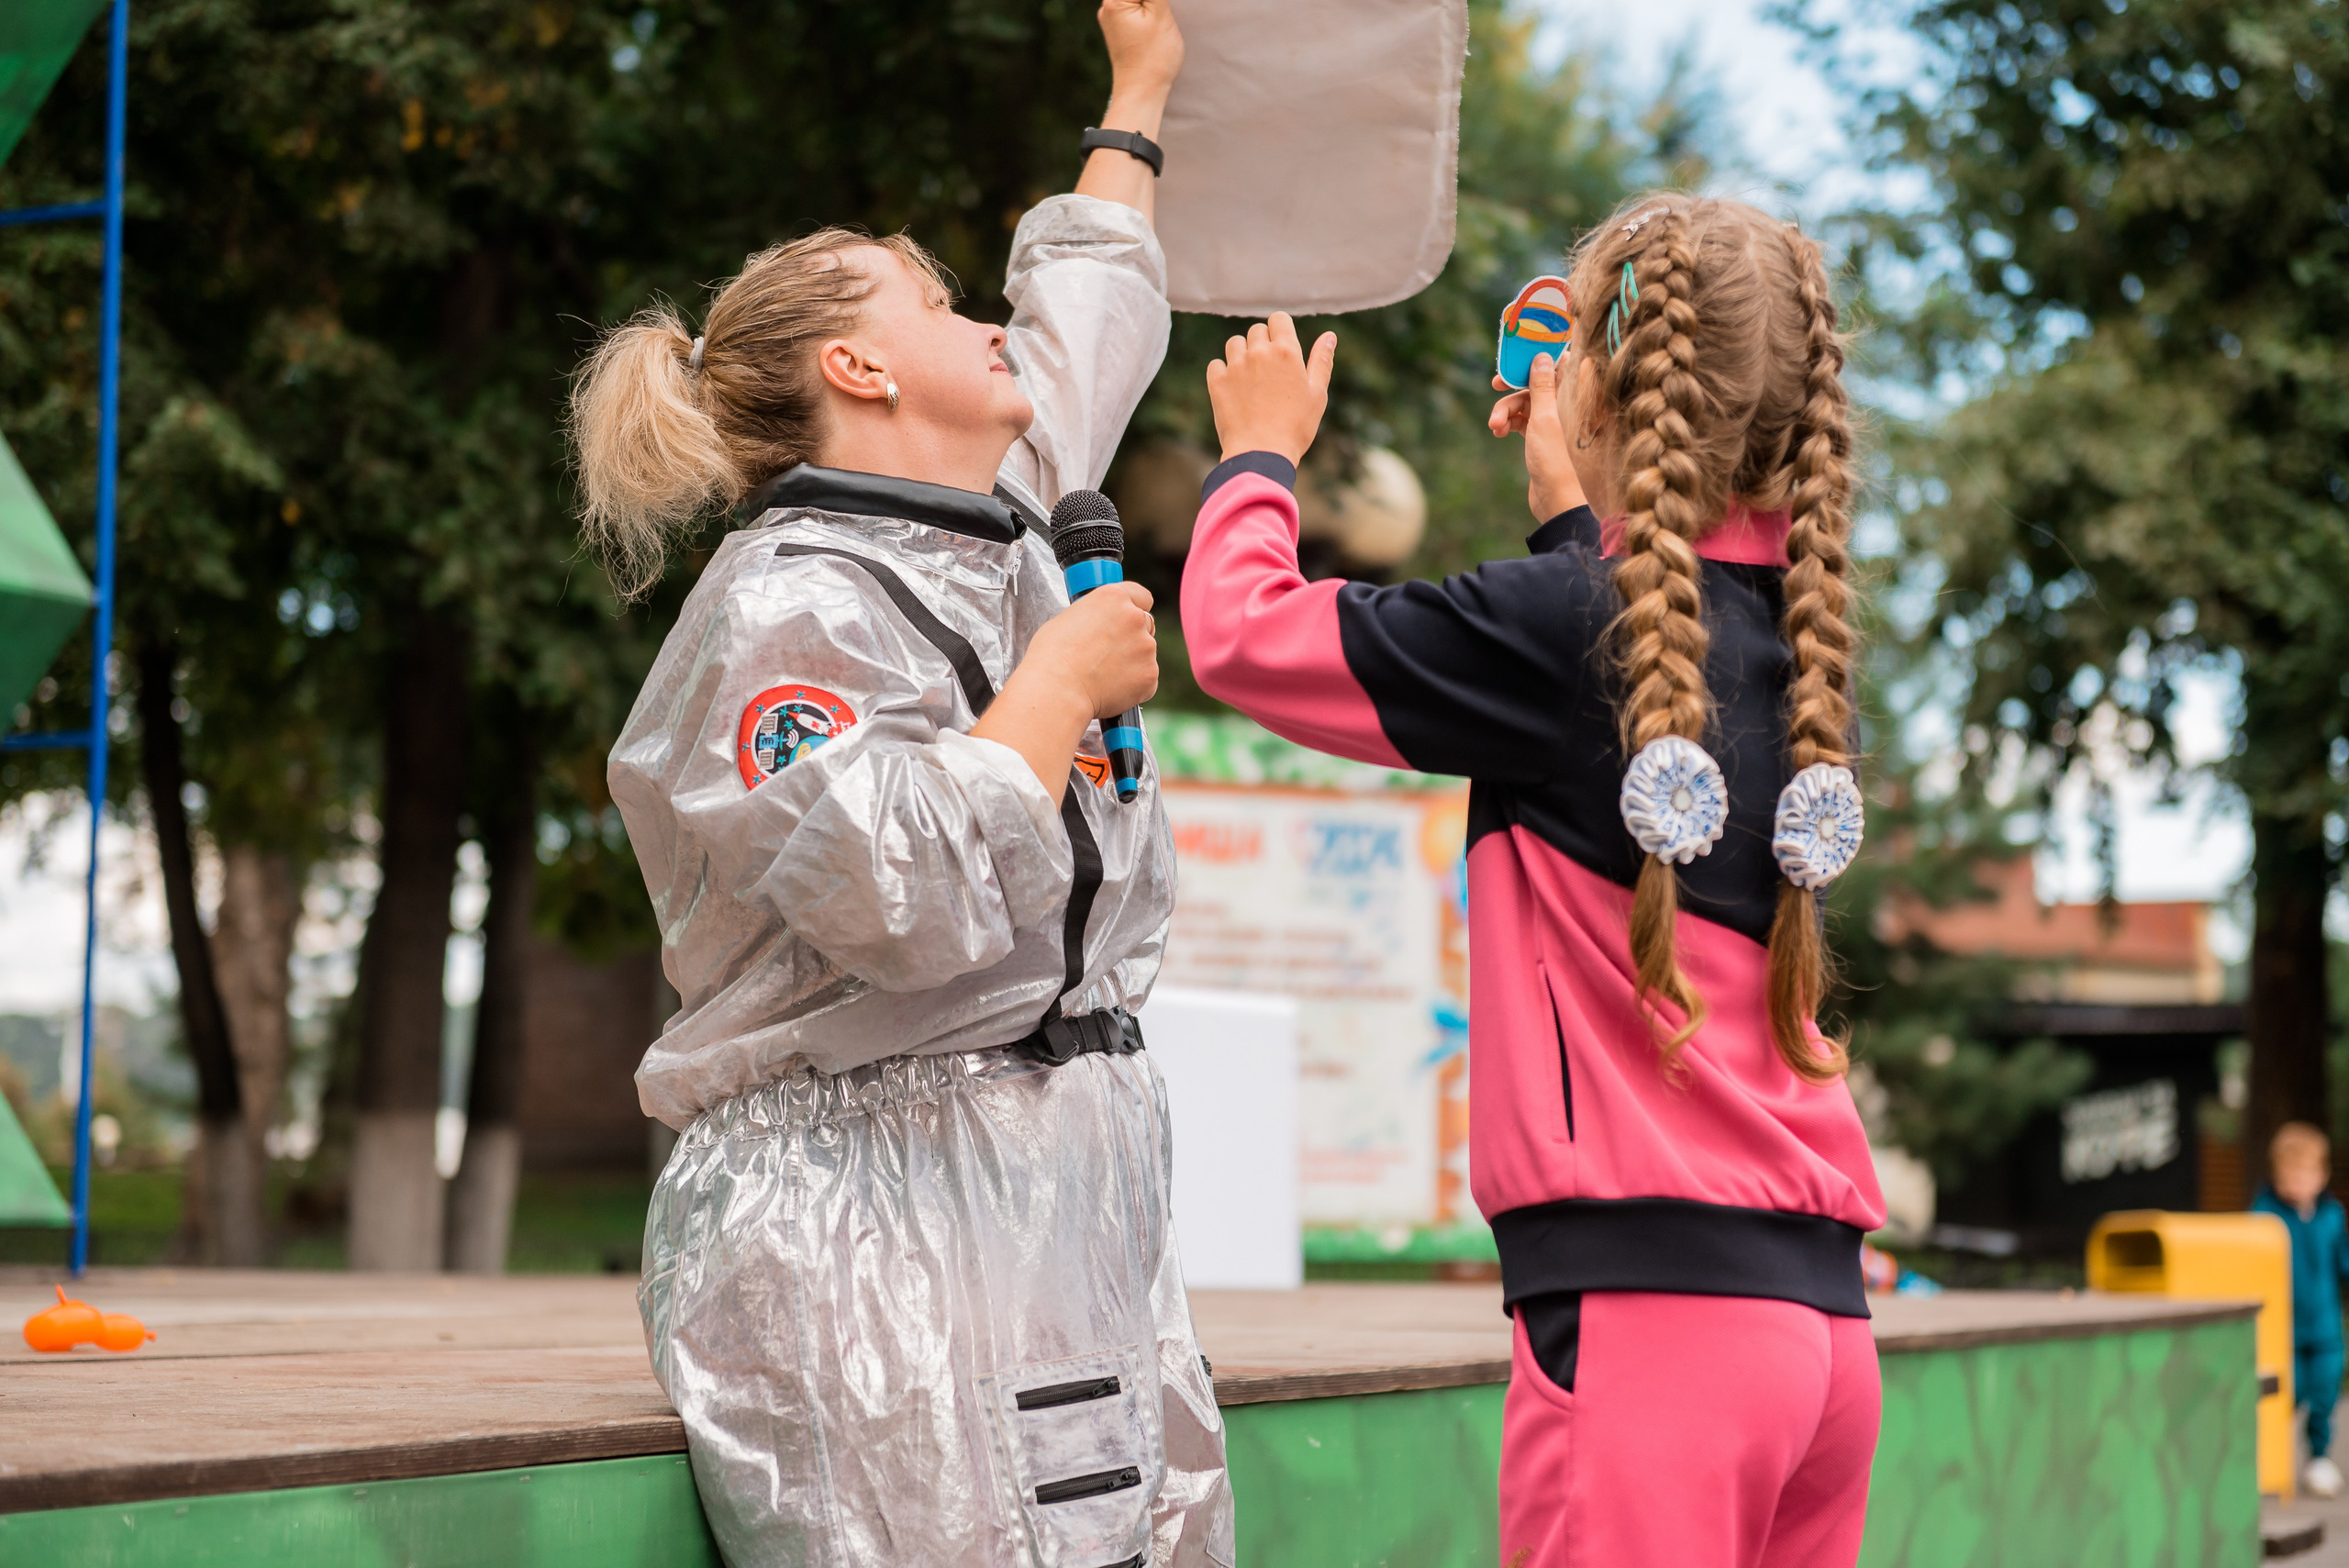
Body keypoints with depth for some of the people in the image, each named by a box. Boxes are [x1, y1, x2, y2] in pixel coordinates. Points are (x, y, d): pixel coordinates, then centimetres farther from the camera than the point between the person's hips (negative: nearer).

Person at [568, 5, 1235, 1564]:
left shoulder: (998, 539, 19)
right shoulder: (791, 607, -10)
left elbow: (1086, 325, 38)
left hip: (1068, 1207, 9)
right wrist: (1063, 688, -11)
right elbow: (908, 894, -24)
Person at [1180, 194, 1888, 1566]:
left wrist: (1258, 455, 15)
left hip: (1650, 1299, -8)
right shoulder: (1793, 638, 10)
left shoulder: (1566, 627, -9)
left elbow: (1242, 633, -2)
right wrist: (1576, 508, 35)